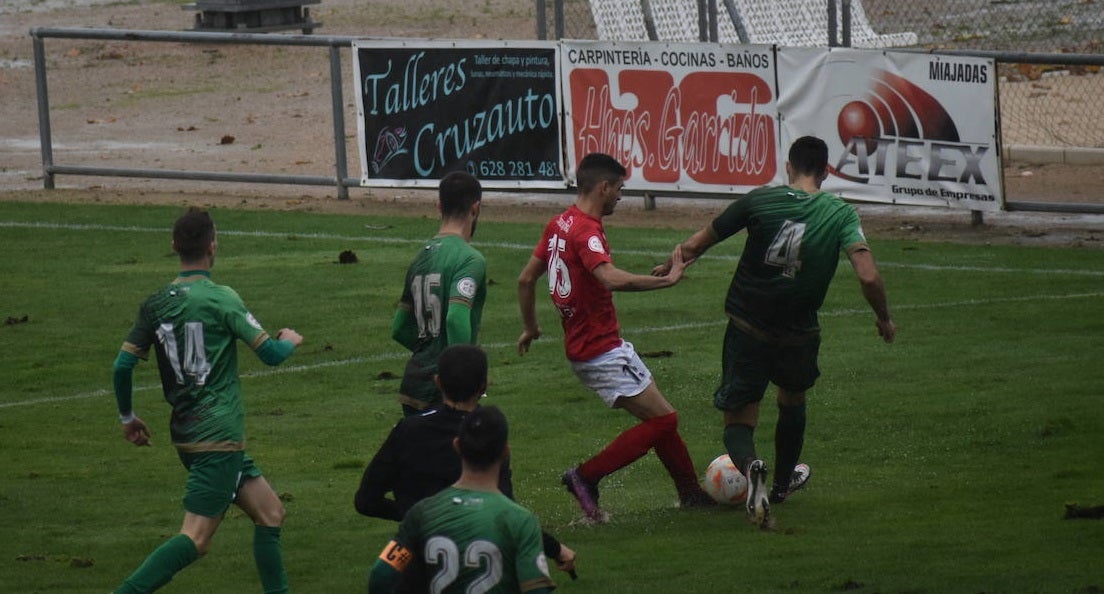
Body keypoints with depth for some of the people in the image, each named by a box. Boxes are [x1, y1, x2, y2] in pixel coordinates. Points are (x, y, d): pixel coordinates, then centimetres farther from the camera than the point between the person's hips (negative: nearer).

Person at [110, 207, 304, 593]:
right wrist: (290, 340, 13)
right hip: (219, 438, -8)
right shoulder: (220, 299, -12)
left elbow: (122, 365, 5)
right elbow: (270, 353, -10)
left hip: (185, 432, 8)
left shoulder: (155, 304, 5)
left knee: (270, 512, 16)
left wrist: (127, 417, 21)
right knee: (196, 540, -11)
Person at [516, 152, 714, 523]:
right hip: (603, 351, -10)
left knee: (661, 418, 16)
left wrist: (530, 328, 29)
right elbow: (611, 279, -38)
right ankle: (586, 477, -8)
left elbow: (526, 279, 18)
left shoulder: (560, 225, 9)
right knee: (662, 420, -7)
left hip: (582, 348, 10)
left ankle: (691, 494, 21)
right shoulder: (586, 231, -20)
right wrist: (667, 280, -34)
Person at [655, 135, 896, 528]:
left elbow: (693, 246, -1)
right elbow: (868, 277, -18)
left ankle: (750, 466, -27)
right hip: (799, 334, 1)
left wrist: (669, 268, 20)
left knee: (738, 422, 6)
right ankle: (784, 481, 49)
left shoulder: (759, 201, -7)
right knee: (792, 400, 32)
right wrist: (883, 319, 2)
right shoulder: (840, 215, -8)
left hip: (747, 329, -1)